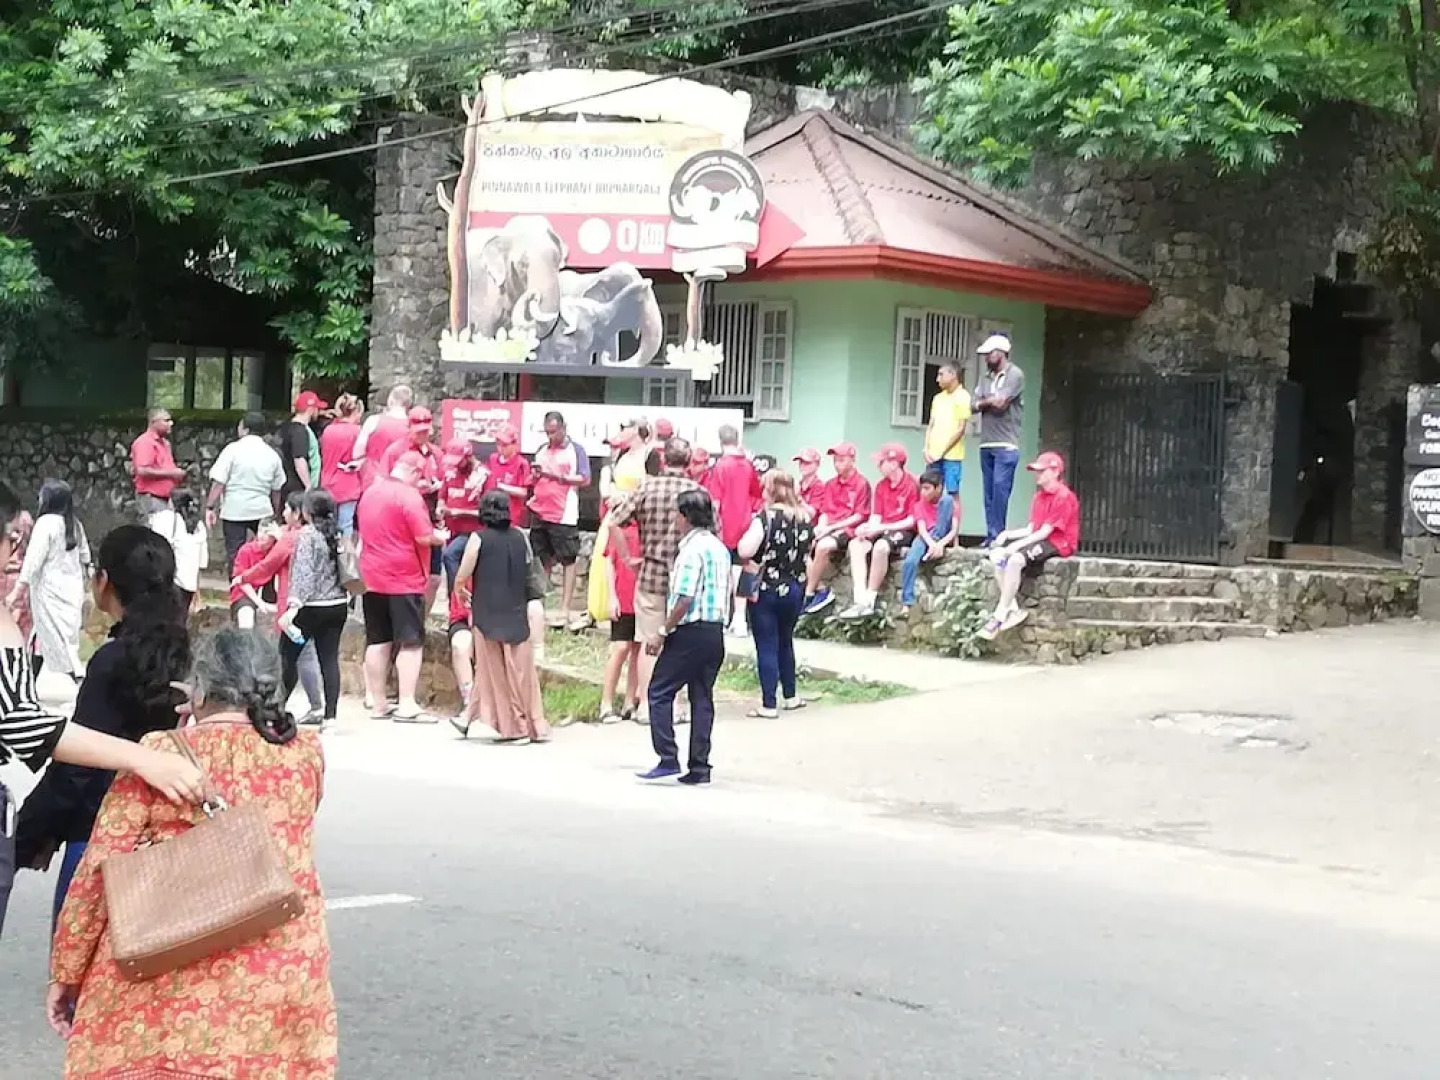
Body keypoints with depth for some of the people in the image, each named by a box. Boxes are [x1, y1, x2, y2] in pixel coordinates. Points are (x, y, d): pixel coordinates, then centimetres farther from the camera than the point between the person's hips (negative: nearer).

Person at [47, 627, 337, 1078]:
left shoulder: (160, 755, -2)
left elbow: (98, 872, -3)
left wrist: (67, 973, 7)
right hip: (278, 983, 2)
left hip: (162, 979, -2)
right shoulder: (306, 753, 5)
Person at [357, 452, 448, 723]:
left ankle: (378, 704, 15)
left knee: (377, 641, 10)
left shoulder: (369, 493, 11)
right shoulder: (409, 496, -14)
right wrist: (441, 537, 0)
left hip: (373, 578, 7)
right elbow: (424, 537, -19)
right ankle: (407, 705, -9)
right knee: (411, 642, -4)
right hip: (404, 580, -7)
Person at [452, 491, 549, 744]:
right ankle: (536, 725, 8)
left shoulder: (478, 539, -8)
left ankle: (513, 726, 4)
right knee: (521, 669, 8)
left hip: (487, 614, -3)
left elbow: (462, 576, -6)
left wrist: (459, 587, 15)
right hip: (516, 614, 3)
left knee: (496, 671, 5)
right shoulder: (520, 538, 3)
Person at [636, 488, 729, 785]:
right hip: (715, 632, 8)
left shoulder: (693, 548, -14)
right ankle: (700, 768, 8)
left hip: (691, 631, -8)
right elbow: (727, 595, 17)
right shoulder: (719, 547, 14)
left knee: (659, 691, 0)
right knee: (702, 697, 9)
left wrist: (662, 632, -13)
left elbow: (685, 598, -19)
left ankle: (668, 760, -6)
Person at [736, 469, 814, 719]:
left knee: (767, 647, 0)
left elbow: (745, 551, -25)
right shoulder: (804, 517, 2)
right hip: (795, 589, 6)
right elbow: (810, 549, 16)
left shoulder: (766, 516, -15)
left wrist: (747, 536, -6)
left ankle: (769, 704, -1)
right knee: (786, 642, 22)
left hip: (766, 589, -6)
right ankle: (791, 696, 30)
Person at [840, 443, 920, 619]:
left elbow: (912, 521, -13)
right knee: (856, 544, -20)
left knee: (880, 546, -36)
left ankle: (870, 599, -26)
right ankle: (861, 599, -30)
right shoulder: (881, 486, 11)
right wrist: (868, 529, -15)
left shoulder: (912, 485, -11)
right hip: (882, 531, 7)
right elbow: (876, 517, 8)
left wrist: (882, 528, -19)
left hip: (904, 532, -7)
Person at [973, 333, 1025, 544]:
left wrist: (984, 401, 5)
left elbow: (999, 402, -13)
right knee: (989, 492, 5)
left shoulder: (1015, 374, -4)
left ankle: (997, 535, -11)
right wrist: (991, 402, -9)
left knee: (1000, 489, -12)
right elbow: (976, 406, 9)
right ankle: (991, 535, 7)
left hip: (1006, 445, -7)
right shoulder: (986, 377, 16)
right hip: (986, 444, 7)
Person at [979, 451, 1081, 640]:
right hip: (1037, 539, 9)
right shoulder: (1039, 496, 16)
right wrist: (1008, 535, -3)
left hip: (1058, 543, -9)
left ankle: (999, 616, -24)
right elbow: (1031, 529, 14)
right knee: (997, 554, -8)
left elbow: (1045, 531, -18)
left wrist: (1018, 545, -22)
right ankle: (1013, 608, -14)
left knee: (1015, 559, -31)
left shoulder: (1063, 496, -13)